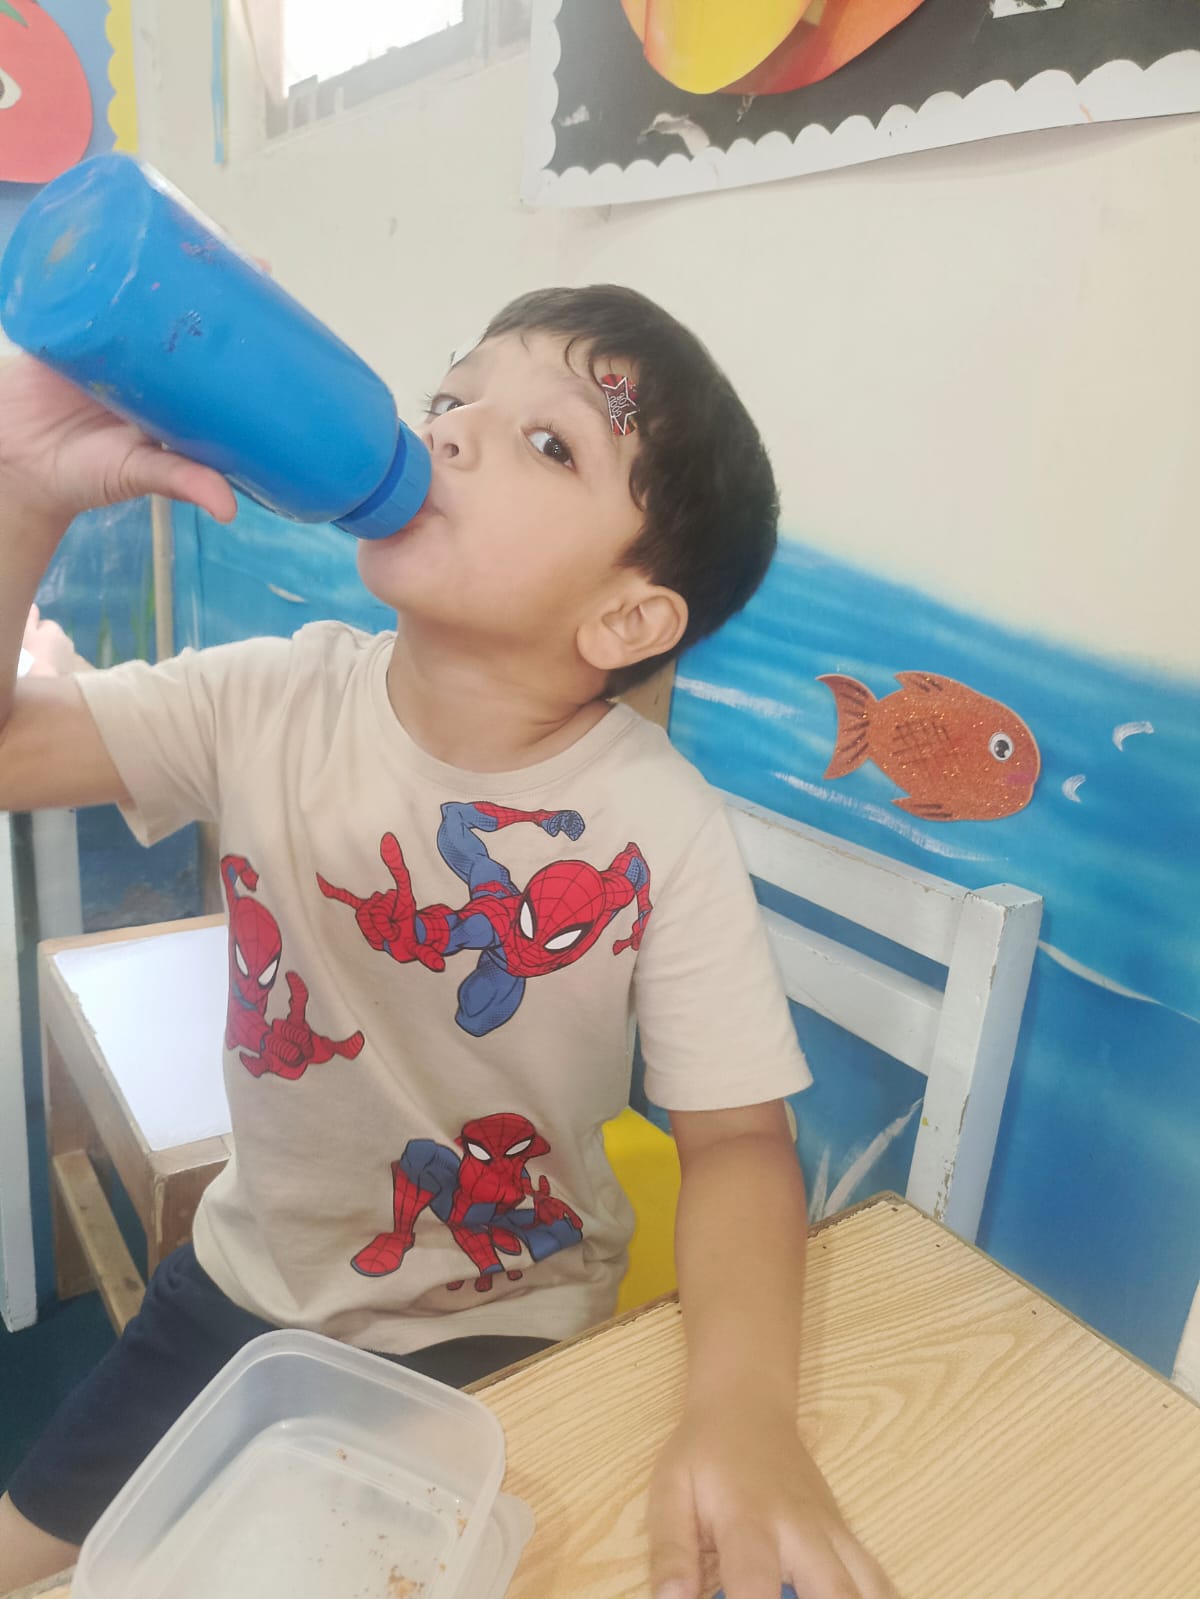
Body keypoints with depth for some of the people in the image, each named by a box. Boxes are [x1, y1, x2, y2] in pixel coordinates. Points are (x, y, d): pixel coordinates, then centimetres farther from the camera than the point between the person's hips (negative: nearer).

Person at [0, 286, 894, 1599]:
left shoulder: (658, 827, -23)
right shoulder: (270, 703, -14)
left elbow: (735, 1135, -19)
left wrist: (743, 1405, -34)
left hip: (498, 1340, -2)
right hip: (244, 1282, 4)